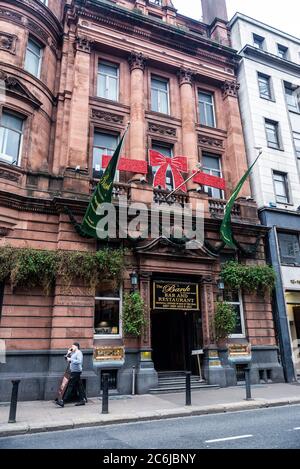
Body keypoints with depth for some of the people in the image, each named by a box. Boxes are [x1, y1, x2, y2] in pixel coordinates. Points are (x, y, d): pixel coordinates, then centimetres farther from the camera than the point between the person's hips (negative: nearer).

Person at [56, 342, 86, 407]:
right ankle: (82, 400, 15)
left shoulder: (79, 353, -11)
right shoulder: (73, 353, 17)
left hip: (76, 372, -9)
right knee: (79, 386, 10)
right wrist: (68, 353, 5)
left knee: (70, 386, -8)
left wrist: (71, 360, -23)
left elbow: (79, 361, -24)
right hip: (74, 372, 9)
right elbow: (67, 358, 22)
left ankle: (63, 401, -9)